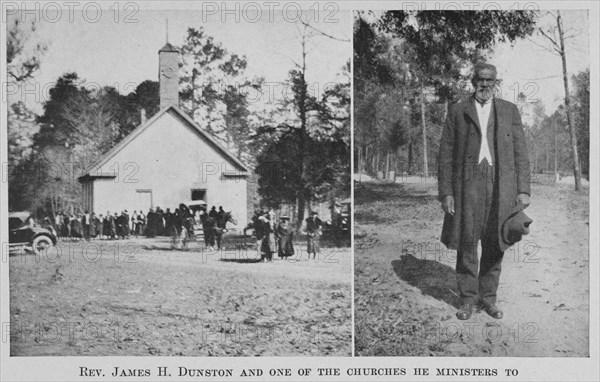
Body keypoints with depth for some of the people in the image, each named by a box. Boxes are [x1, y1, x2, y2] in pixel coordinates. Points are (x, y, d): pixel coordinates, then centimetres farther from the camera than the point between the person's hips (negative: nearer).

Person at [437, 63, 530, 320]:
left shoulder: (509, 111, 11)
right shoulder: (457, 112, 7)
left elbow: (520, 152, 9)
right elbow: (446, 155, 5)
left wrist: (523, 190, 1)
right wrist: (445, 192, -3)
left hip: (501, 185, 1)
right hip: (468, 184, -1)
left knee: (494, 246, 5)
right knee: (466, 243, -1)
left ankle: (488, 297, 18)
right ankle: (468, 299, 11)